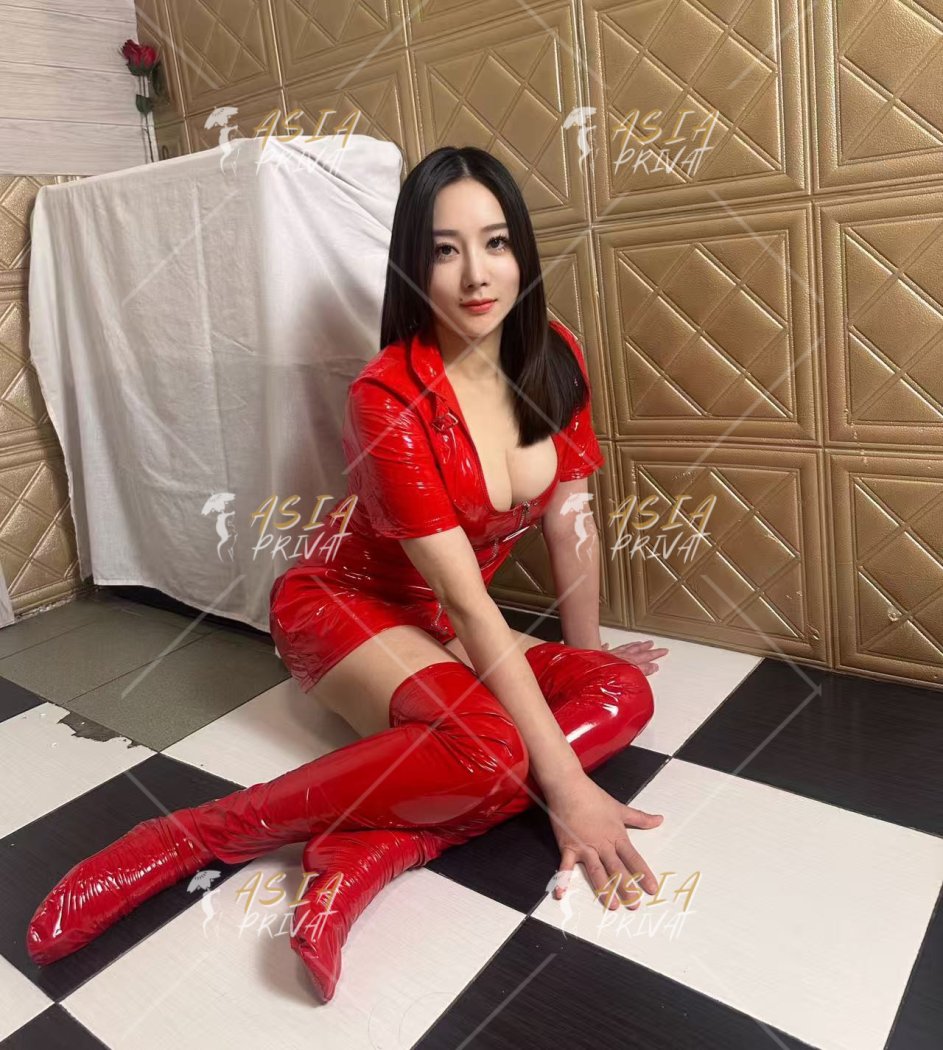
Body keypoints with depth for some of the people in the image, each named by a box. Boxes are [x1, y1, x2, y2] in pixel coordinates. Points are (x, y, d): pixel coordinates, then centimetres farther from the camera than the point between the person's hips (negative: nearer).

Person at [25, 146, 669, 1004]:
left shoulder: (555, 359, -7)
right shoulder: (387, 399, -26)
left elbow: (571, 520, 1)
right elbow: (466, 602, -29)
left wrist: (588, 650, 7)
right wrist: (562, 781, -29)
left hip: (444, 631, 7)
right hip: (345, 607, -7)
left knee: (624, 693, -16)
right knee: (491, 752, -34)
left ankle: (369, 853, -27)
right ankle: (191, 836, -22)